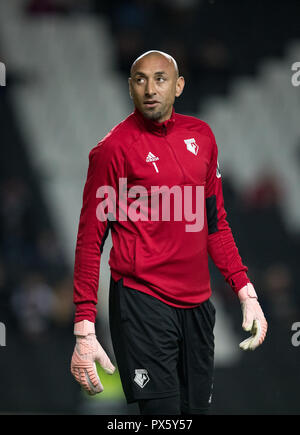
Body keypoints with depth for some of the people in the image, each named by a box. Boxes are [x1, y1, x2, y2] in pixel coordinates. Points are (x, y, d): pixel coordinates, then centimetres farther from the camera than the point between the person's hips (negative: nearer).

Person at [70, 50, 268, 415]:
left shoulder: (201, 135, 11)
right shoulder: (114, 148, -7)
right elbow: (89, 240, -6)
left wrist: (245, 290, 11)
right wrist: (84, 330, -12)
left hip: (197, 302, 6)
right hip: (142, 300, -6)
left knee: (197, 407, 9)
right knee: (163, 411, -14)